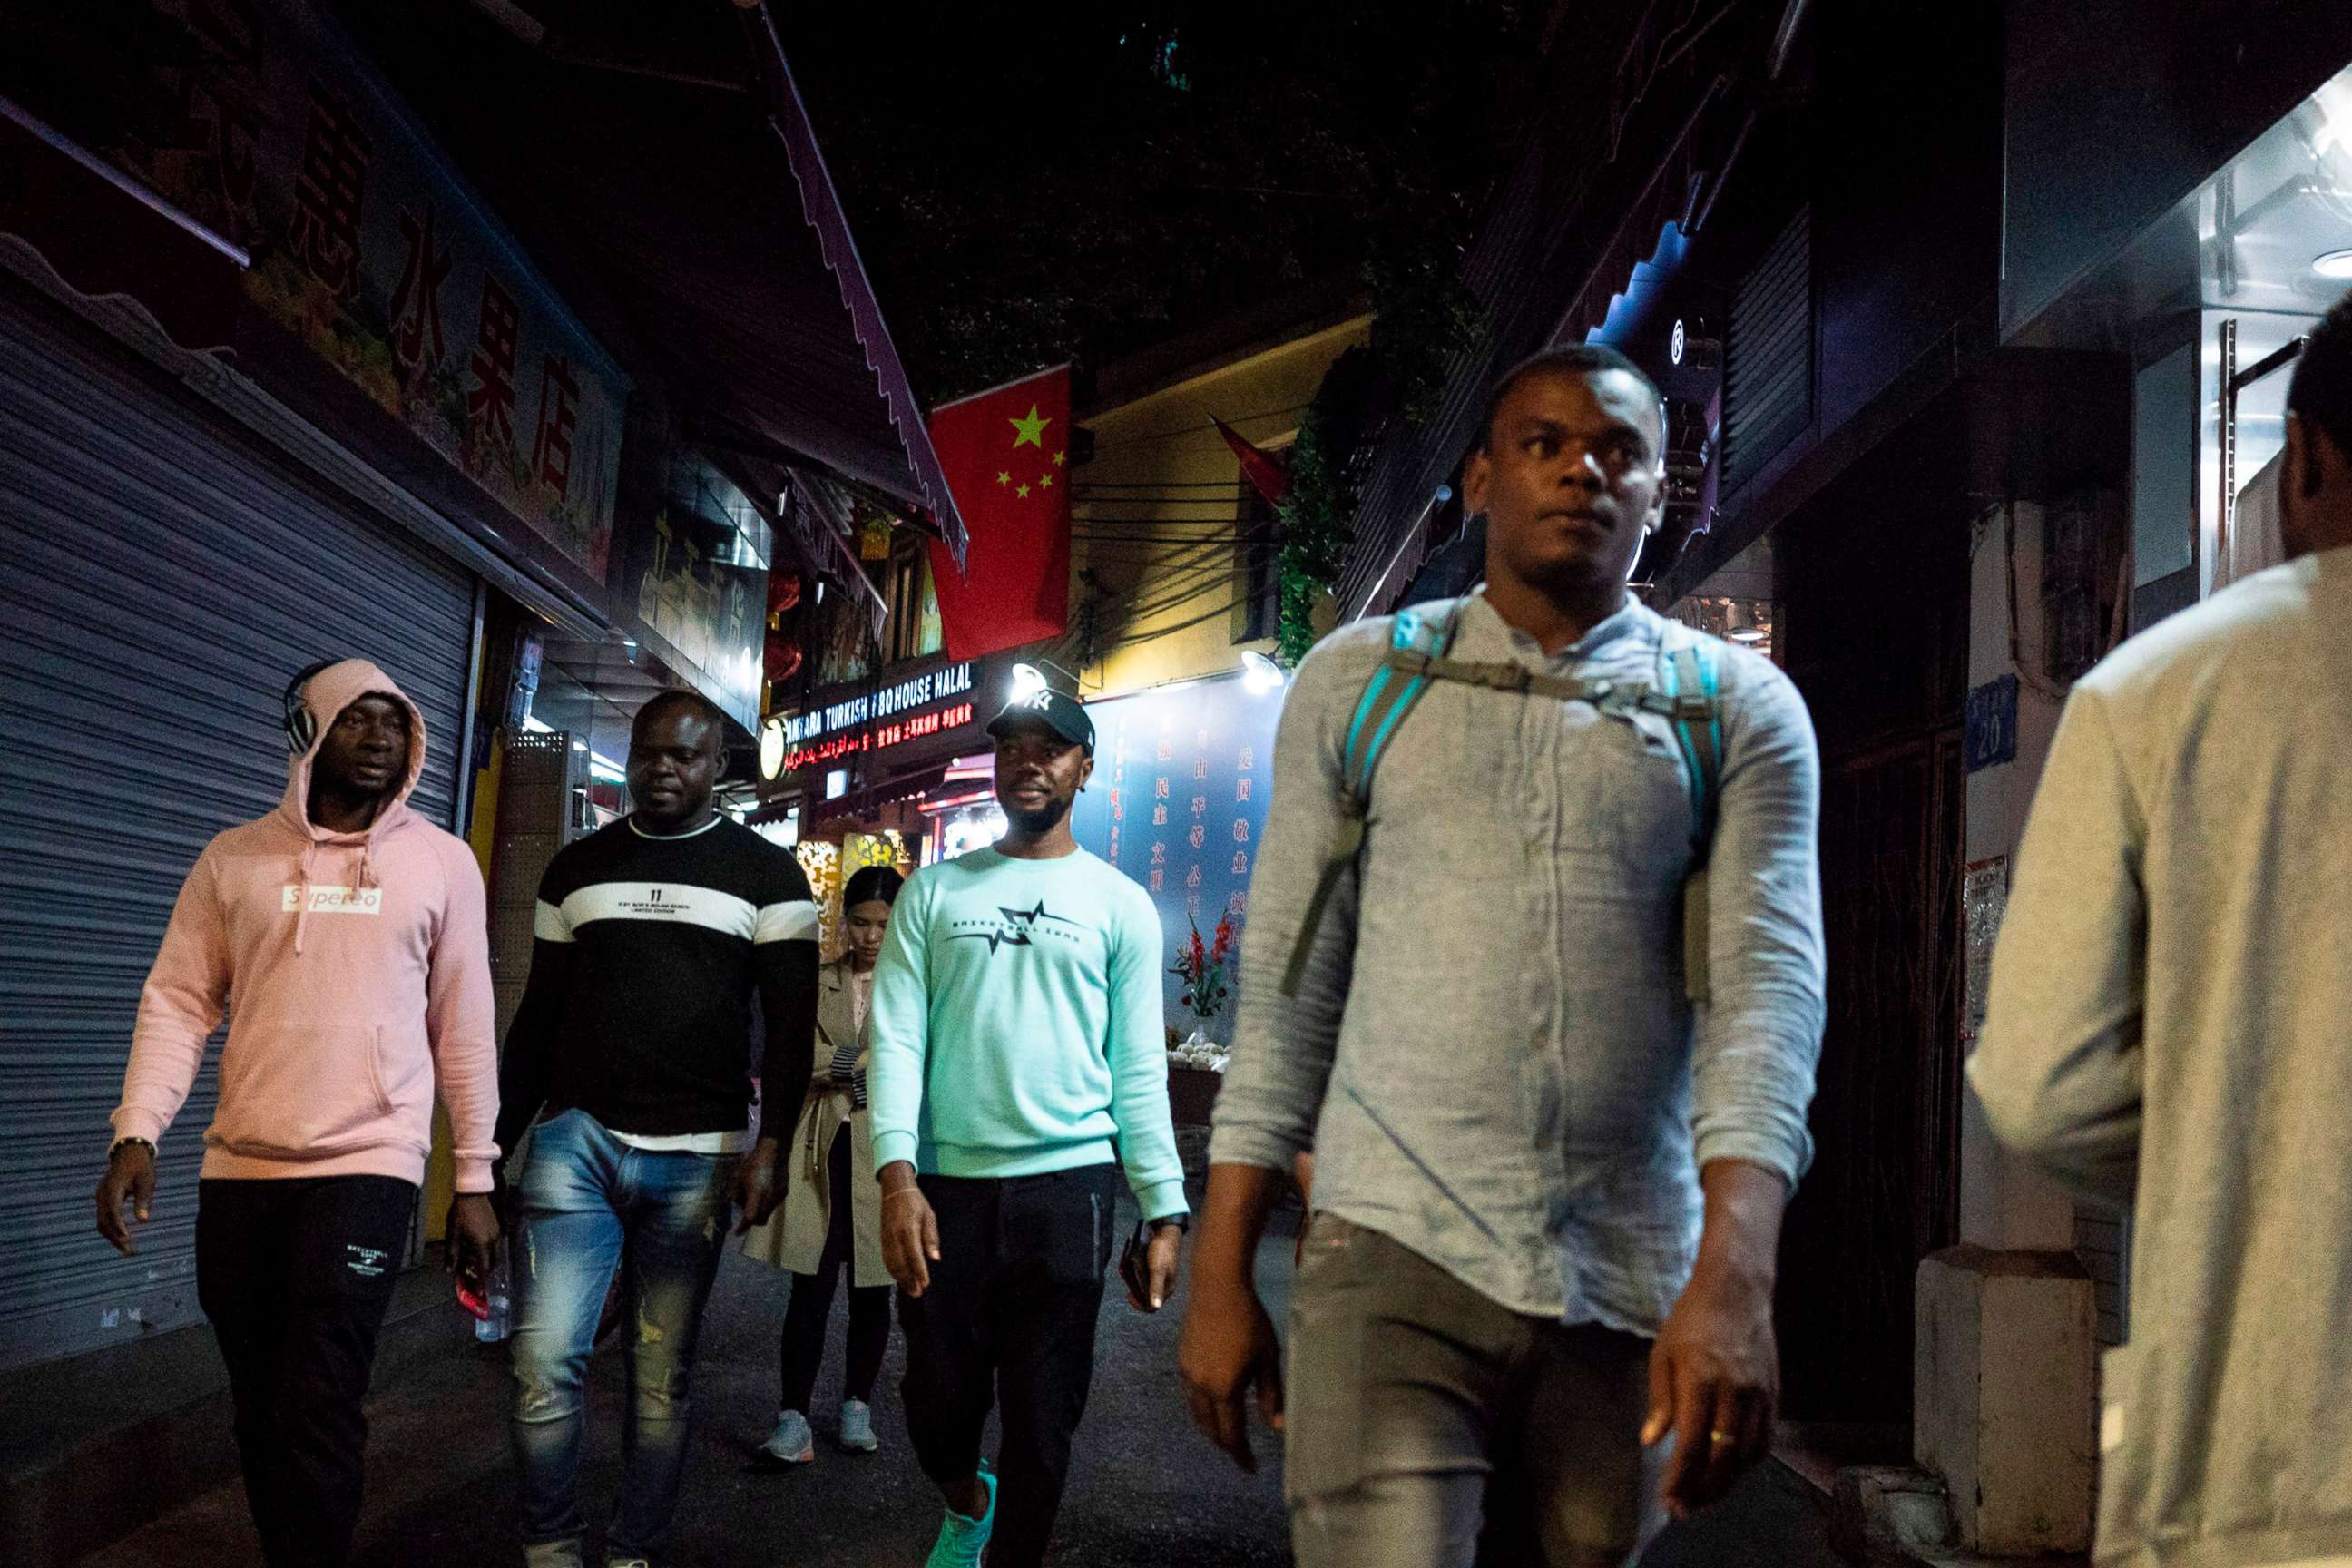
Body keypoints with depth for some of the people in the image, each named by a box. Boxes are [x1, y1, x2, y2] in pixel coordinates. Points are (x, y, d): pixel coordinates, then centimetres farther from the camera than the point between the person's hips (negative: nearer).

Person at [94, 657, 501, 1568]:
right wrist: (136, 1132, -10)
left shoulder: (441, 862, 3)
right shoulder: (233, 859, 6)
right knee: (260, 1412, 12)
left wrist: (474, 1182, 3)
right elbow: (179, 1001, 4)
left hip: (368, 1166, -2)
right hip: (239, 1169, 3)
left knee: (317, 1415, -9)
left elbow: (465, 1028, 4)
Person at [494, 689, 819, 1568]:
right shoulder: (576, 868, 13)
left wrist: (770, 1143, -12)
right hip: (574, 1138, 2)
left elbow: (792, 1022, -1)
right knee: (544, 1361, -8)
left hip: (697, 1158, -2)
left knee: (663, 1378, 4)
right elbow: (537, 1017, 15)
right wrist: (495, 1141, 11)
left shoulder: (767, 874, 4)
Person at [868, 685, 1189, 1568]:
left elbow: (1140, 1072, 5)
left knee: (1042, 1421, 4)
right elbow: (894, 1038, 1)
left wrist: (1163, 1211, -1)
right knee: (937, 1399, 9)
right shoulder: (934, 892, 8)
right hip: (946, 1188, 1)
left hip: (1067, 1190, -1)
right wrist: (897, 1176, -11)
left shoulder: (1120, 906, 6)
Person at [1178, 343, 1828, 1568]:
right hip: (1392, 1255, -1)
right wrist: (1221, 1271, 2)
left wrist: (1733, 1278, -21)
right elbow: (1285, 990, 6)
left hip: (1630, 1290, 1)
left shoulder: (1742, 711, 6)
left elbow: (1768, 986, -6)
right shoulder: (1356, 680, 7)